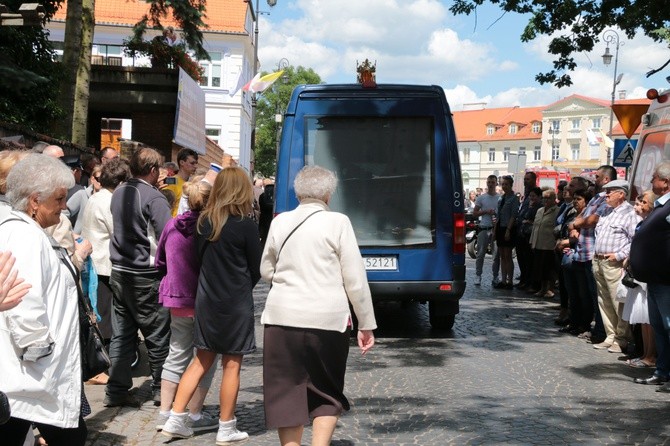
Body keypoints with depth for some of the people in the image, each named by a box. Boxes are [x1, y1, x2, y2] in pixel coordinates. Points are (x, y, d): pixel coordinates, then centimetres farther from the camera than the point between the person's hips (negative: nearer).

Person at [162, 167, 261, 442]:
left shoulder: (203, 221, 1)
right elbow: (256, 269, -3)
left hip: (206, 299, 5)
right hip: (236, 304, -5)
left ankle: (176, 419, 15)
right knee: (231, 365, 5)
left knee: (201, 361, 15)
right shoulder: (245, 226, -13)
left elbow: (199, 256, 10)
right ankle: (226, 429, 12)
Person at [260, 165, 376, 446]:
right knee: (327, 394, 14)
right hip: (328, 319, -2)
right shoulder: (338, 223, -3)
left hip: (282, 317, 2)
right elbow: (355, 279, -4)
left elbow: (266, 271, 17)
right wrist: (366, 324, 3)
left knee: (287, 393, 10)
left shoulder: (280, 222, 6)